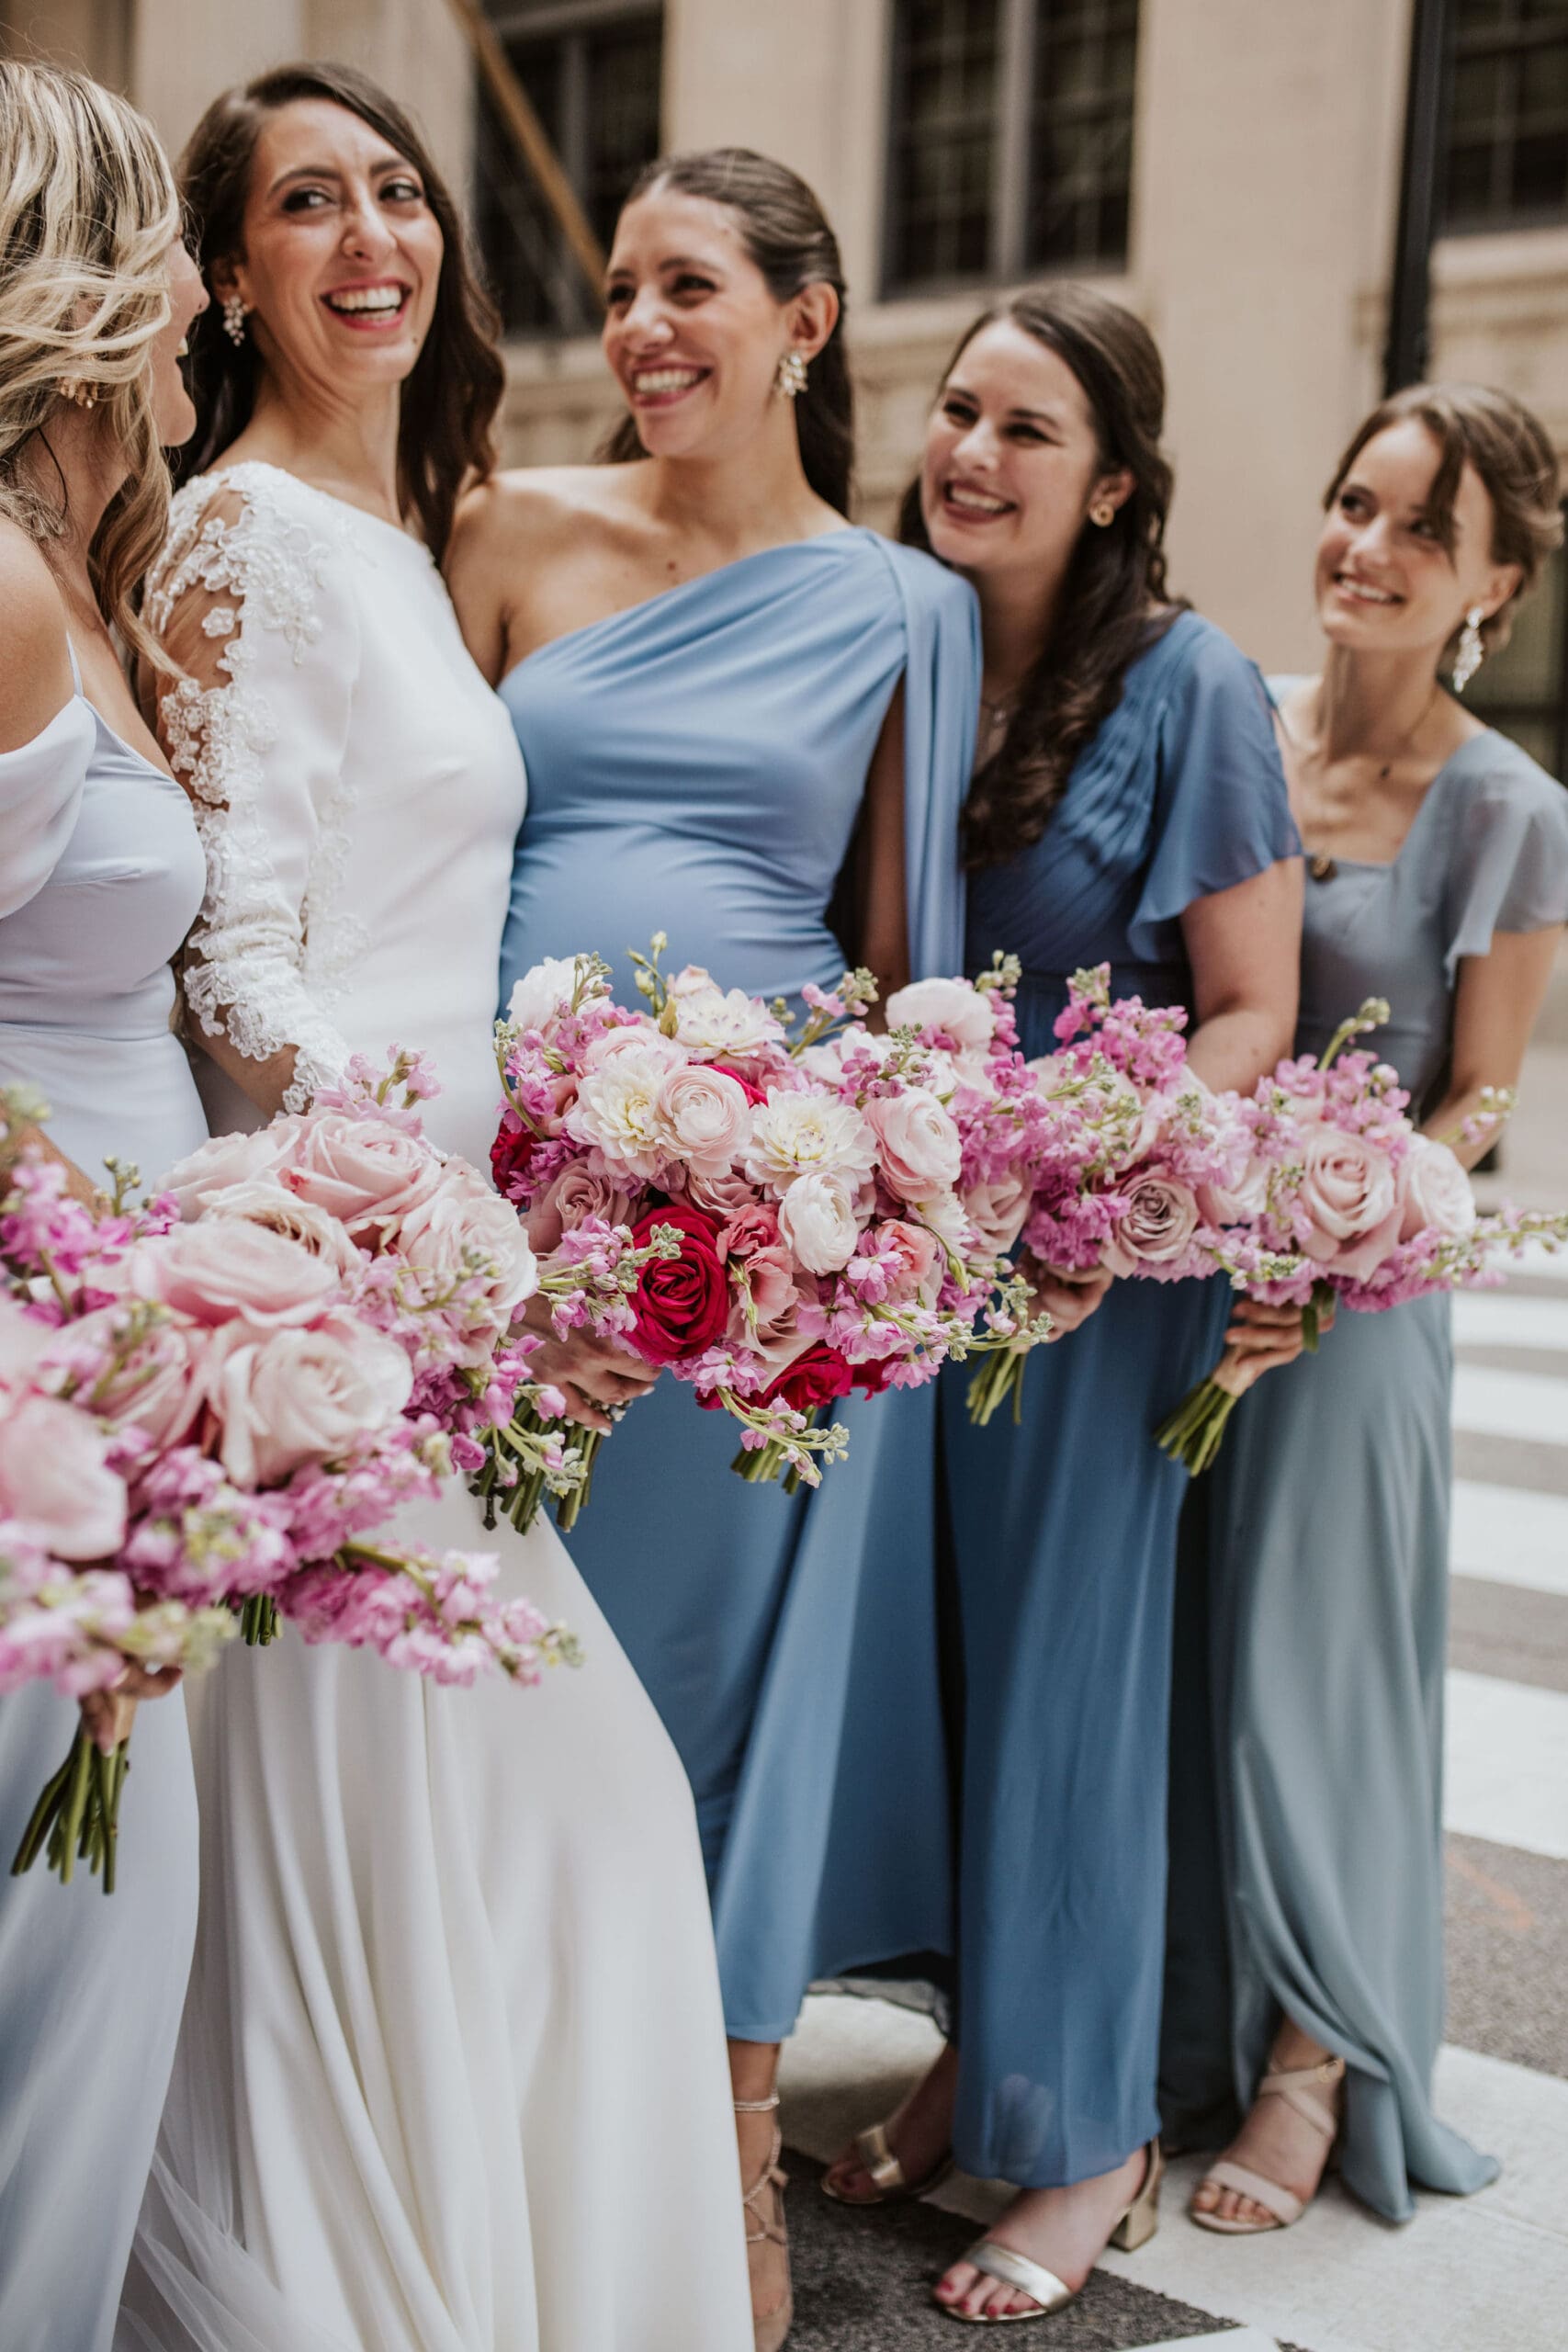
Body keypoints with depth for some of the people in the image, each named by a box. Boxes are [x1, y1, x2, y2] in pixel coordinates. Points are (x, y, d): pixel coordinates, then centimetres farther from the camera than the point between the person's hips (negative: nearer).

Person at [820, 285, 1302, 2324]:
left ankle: (1090, 2137, 21)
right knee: (933, 1653, 13)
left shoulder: (1183, 684, -11)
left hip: (1092, 1268, -5)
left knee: (1067, 1667, 3)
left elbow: (1251, 1015, -11)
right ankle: (977, 2052, 32)